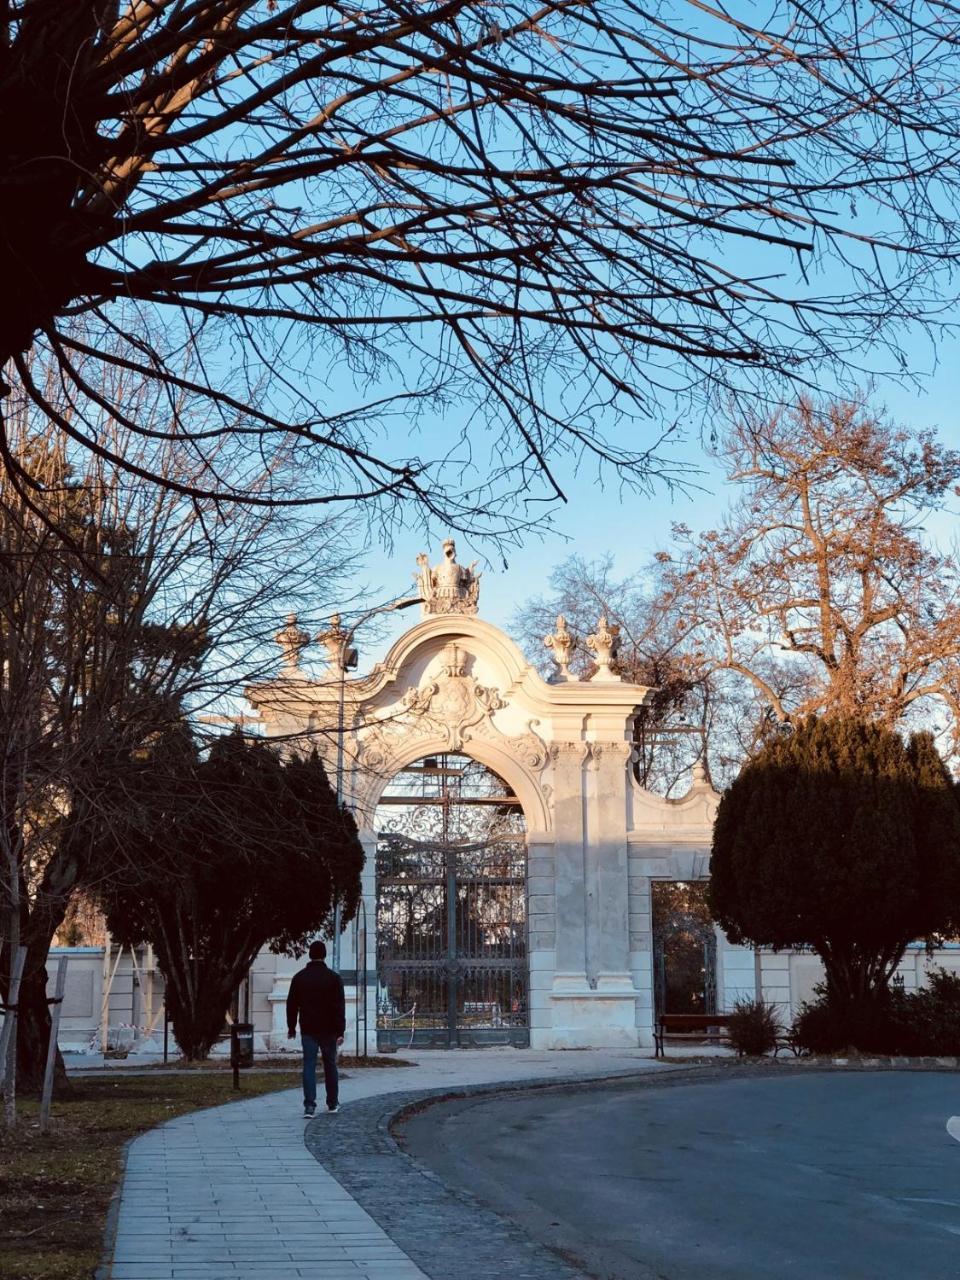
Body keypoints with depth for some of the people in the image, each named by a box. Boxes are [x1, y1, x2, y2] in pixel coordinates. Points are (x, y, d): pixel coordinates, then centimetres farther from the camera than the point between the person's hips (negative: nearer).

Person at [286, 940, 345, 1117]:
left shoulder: (299, 977, 3)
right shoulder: (334, 978, -4)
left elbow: (292, 1005, 7)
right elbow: (339, 1007, -7)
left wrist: (291, 1028, 15)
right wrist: (340, 1031, -7)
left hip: (308, 1030, 1)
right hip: (328, 1030, -1)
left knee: (309, 1065, -1)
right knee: (330, 1065, 12)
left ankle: (309, 1105, -12)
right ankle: (333, 1103, 20)